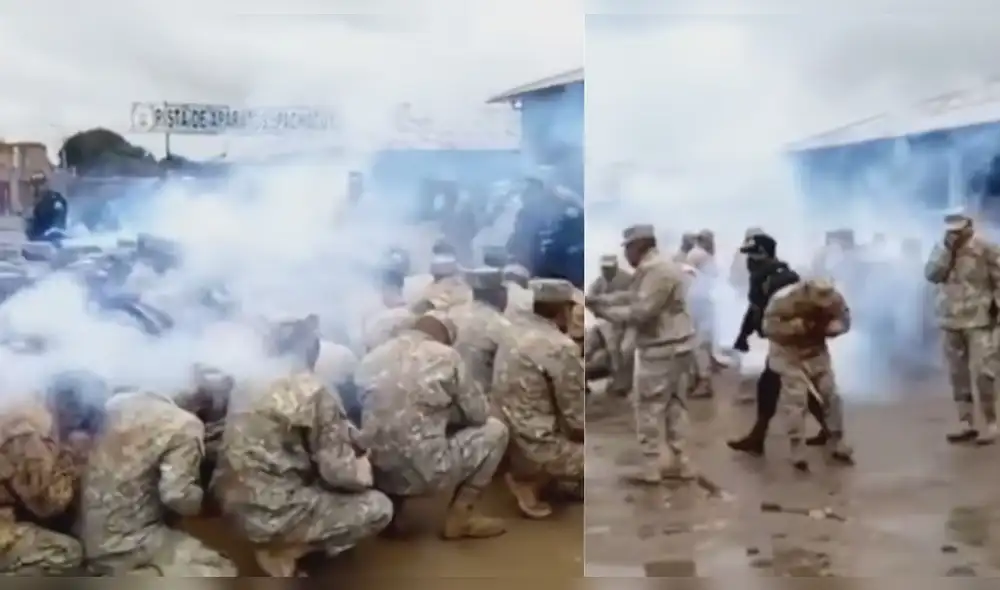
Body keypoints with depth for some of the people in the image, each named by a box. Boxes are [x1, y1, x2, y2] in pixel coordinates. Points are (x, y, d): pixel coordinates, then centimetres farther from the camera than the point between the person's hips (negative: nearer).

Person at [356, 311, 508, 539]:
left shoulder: (372, 357, 9)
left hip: (376, 471, 6)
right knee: (495, 430, 14)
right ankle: (461, 516, 13)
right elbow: (478, 413, 3)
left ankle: (392, 507, 20)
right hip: (423, 473, -5)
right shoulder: (446, 356, -4)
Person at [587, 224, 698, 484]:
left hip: (662, 350, -10)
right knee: (672, 408, 15)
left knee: (649, 409, -1)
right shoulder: (663, 266, 16)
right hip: (674, 346, 10)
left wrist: (604, 310, -12)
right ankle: (679, 462, 21)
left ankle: (650, 468, 5)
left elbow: (640, 313, -22)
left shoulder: (654, 270, -18)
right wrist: (609, 305, 7)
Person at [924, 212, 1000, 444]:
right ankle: (966, 423, 15)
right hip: (950, 321, 5)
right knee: (958, 374, 7)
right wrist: (947, 248, -14)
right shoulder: (942, 249, 6)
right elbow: (931, 274, -7)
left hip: (979, 321, -4)